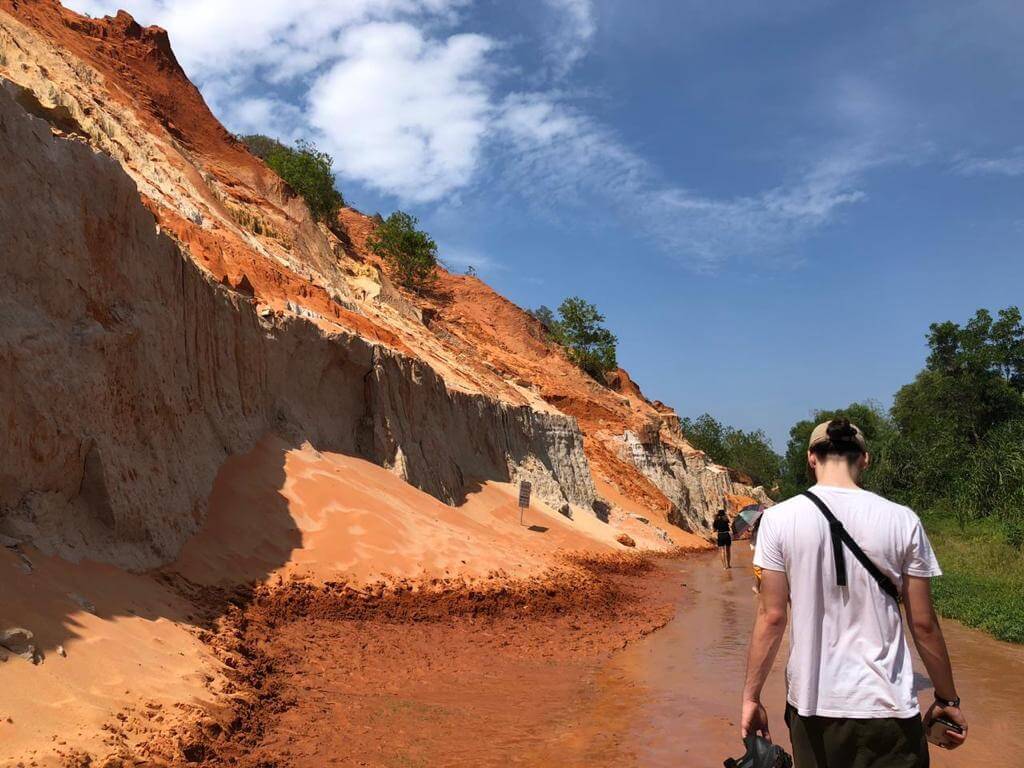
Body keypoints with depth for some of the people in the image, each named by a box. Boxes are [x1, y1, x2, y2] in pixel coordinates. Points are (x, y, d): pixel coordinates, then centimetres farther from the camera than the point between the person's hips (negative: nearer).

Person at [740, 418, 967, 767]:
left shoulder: (779, 519, -6)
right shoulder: (902, 521, -5)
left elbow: (771, 617, -5)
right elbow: (923, 623, -1)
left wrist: (751, 696, 4)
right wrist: (947, 699, 12)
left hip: (811, 701, 1)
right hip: (886, 705, -1)